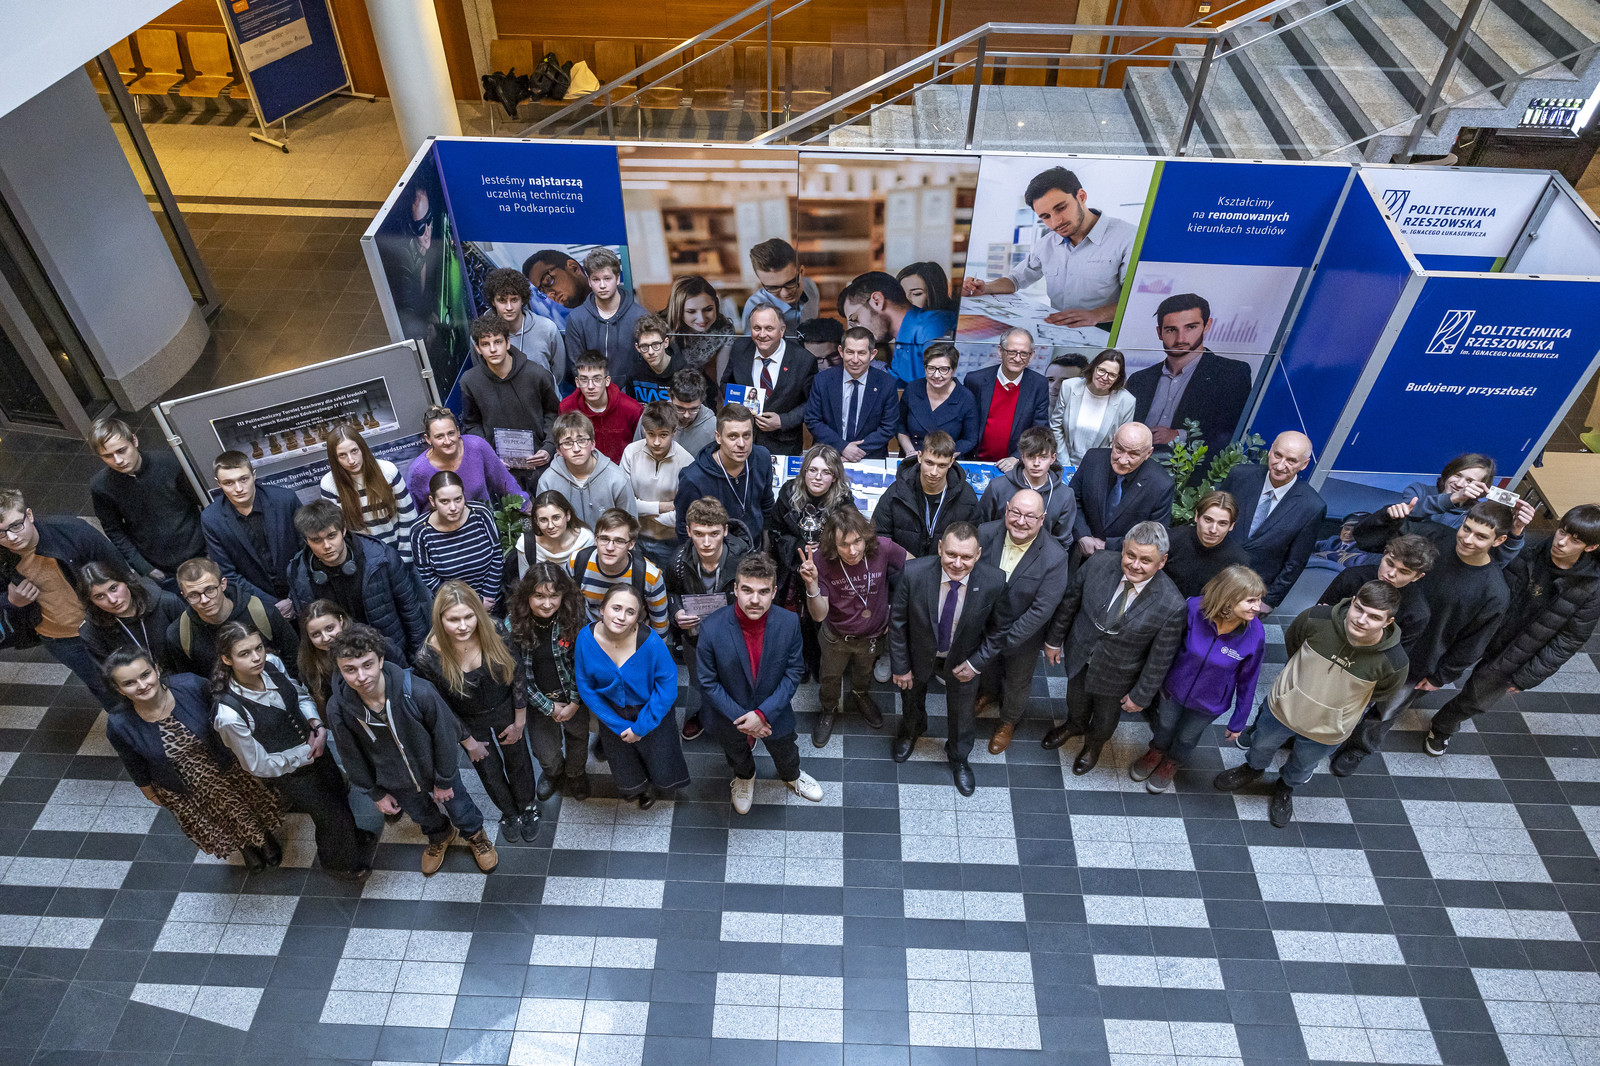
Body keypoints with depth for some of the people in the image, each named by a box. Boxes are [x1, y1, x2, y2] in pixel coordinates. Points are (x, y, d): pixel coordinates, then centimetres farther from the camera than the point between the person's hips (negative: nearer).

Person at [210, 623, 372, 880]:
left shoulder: (272, 664, -20)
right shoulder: (229, 714, -36)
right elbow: (258, 765, -23)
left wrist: (318, 726, -15)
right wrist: (306, 753, -17)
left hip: (315, 747, 5)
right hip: (291, 775, -5)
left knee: (341, 796, 29)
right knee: (333, 818, 17)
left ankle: (355, 837, 63)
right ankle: (340, 863, 51)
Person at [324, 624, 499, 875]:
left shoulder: (417, 691, -38)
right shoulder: (338, 708, -29)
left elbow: (445, 734, -21)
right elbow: (352, 757, -9)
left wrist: (444, 780, -10)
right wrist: (376, 793, 2)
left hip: (434, 768, -2)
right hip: (397, 783, 2)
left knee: (460, 809, 23)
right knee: (423, 816, 31)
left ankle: (476, 836, 59)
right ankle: (440, 837, 66)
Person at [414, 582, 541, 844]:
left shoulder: (496, 634, -29)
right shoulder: (429, 657, -31)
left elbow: (518, 678, -13)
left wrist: (519, 722, -5)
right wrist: (468, 741, -5)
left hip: (506, 711, 0)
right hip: (470, 723, 0)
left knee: (518, 760, 23)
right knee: (490, 772, 22)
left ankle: (528, 806, 54)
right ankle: (509, 812, 54)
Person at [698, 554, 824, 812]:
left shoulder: (789, 622, -26)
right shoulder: (712, 628, -30)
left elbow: (794, 672, -16)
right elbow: (708, 682, -19)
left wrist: (763, 713, -22)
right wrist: (740, 718, -21)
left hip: (774, 713, 1)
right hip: (730, 718, -1)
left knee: (785, 753, 31)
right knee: (738, 756, 32)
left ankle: (792, 776, 66)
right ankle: (744, 778, 67)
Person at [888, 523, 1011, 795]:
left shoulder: (994, 581, -32)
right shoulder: (913, 573, -35)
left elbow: (999, 627, -11)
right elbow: (897, 622, -19)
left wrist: (977, 663, -13)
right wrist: (900, 666, -11)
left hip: (962, 661, 0)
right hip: (919, 655, 0)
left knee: (961, 711, 25)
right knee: (911, 698, 31)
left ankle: (958, 757, 59)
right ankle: (910, 732, 68)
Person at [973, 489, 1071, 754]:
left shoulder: (1055, 558, -32)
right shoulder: (986, 533, -24)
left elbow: (1042, 610, -28)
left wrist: (1005, 640, -26)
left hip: (1023, 635, -2)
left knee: (1017, 681, 26)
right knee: (987, 664, 33)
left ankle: (1009, 720, 56)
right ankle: (988, 692, 68)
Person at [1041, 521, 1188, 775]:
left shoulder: (1171, 604, -34)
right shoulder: (1098, 563, -27)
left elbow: (1160, 658, -20)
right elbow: (1069, 601, -9)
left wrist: (1141, 696, -10)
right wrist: (1054, 639, 3)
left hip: (1117, 677, -2)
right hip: (1079, 656, 2)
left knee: (1105, 717, 29)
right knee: (1076, 700, 33)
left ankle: (1094, 743, 64)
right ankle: (1074, 725, 69)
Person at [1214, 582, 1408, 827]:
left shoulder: (1393, 663, -31)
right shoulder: (1316, 619, -31)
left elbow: (1380, 695, -6)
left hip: (1326, 732, 0)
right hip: (1283, 707, 1)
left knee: (1302, 766, 29)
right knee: (1261, 745, 29)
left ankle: (1286, 788, 63)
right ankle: (1253, 769, 63)